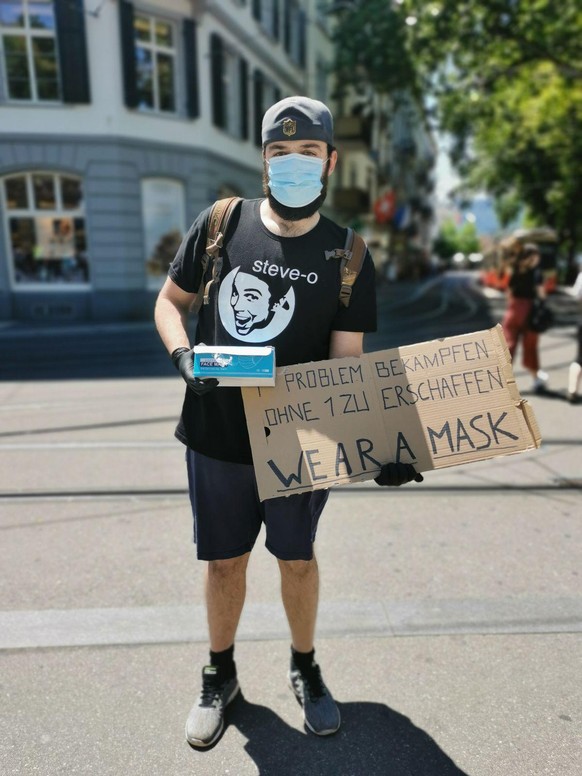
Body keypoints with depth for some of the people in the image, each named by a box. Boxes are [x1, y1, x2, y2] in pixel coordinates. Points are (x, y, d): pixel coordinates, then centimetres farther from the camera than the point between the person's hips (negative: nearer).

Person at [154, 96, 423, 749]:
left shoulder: (347, 259, -5)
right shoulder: (221, 224, -1)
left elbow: (347, 364, -9)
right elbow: (169, 301, 7)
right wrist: (184, 356, -15)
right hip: (217, 434, 1)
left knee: (296, 556, 16)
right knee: (225, 559, 14)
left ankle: (304, 668, 43)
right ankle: (220, 675, 41)